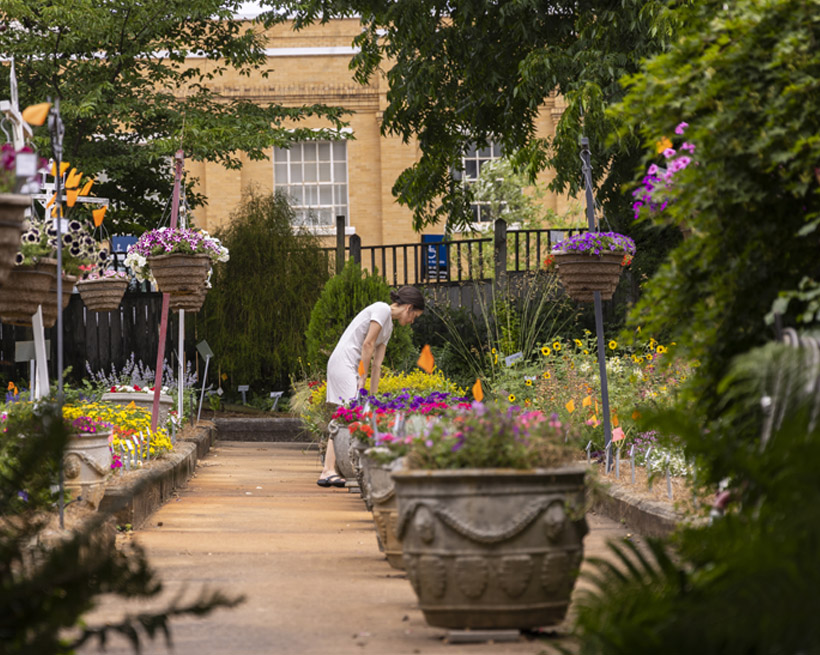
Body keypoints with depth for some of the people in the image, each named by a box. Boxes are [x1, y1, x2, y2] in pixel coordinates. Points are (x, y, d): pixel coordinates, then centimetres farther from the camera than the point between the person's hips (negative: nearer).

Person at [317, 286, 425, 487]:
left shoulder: (388, 326, 21)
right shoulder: (382, 310, -7)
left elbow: (377, 363, 18)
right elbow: (367, 344, -13)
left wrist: (373, 395, 13)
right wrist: (362, 379, -11)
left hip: (349, 367, 10)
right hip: (343, 363, -10)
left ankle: (328, 472, 1)